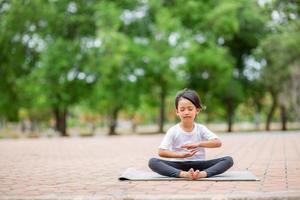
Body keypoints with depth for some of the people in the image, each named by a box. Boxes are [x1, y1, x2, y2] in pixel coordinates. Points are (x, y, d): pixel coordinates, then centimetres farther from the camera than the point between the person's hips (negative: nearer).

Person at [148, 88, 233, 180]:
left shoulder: (201, 129, 2)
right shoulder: (173, 131, -3)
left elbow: (218, 143, -12)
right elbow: (161, 152, -12)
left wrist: (198, 144, -24)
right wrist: (181, 155, -24)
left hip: (198, 166, 2)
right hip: (178, 166, -1)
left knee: (229, 160, -18)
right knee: (152, 162, -28)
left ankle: (203, 174, -39)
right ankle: (183, 174, -43)